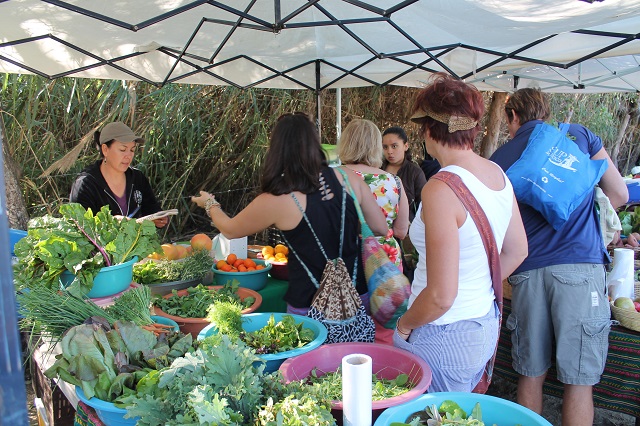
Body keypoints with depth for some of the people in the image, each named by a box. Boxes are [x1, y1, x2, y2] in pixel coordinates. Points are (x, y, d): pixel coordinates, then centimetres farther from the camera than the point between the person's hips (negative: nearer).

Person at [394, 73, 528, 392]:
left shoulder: (441, 189, -25)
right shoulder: (498, 174, 0)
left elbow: (440, 296, -25)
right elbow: (517, 251, 13)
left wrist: (403, 325, -8)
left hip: (444, 339, -8)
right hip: (487, 327, 8)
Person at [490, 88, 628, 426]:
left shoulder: (500, 158, 11)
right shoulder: (578, 134, 10)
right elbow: (619, 194, 11)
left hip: (528, 271, 2)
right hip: (580, 265, -1)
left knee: (530, 375, 12)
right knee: (579, 380, 3)